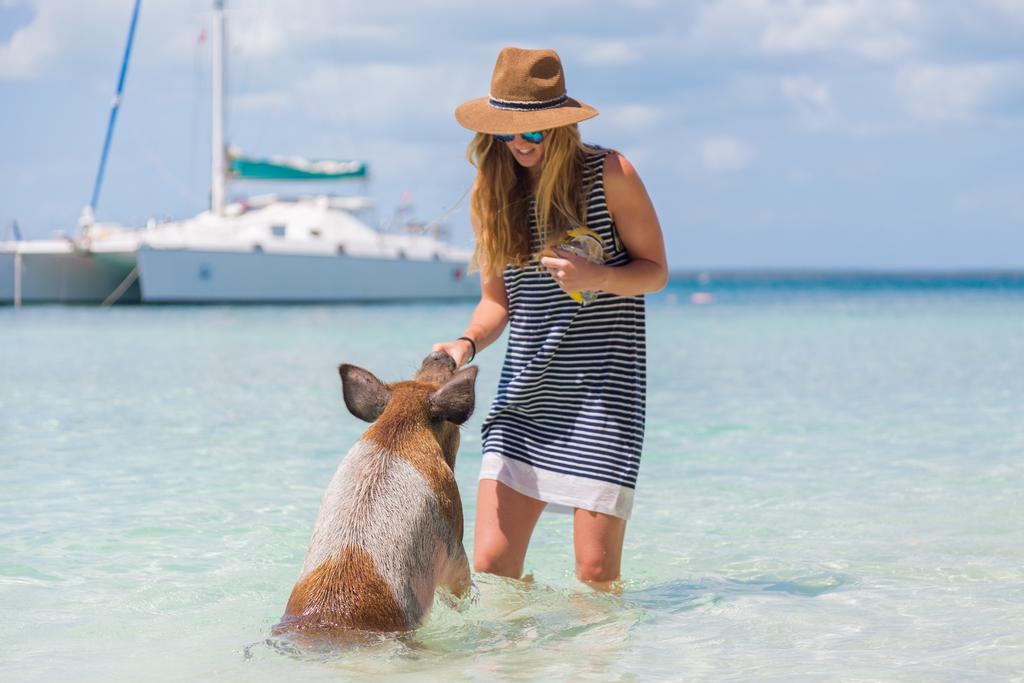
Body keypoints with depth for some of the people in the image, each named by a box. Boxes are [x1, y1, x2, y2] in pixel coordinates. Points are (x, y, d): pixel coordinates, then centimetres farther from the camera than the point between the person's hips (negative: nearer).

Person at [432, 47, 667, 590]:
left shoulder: (609, 174, -4)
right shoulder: (490, 195, 7)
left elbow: (656, 271, 2)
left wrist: (598, 277, -19)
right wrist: (467, 343, -7)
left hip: (604, 387, -4)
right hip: (525, 391, 4)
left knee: (596, 570, -7)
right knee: (490, 565, -5)